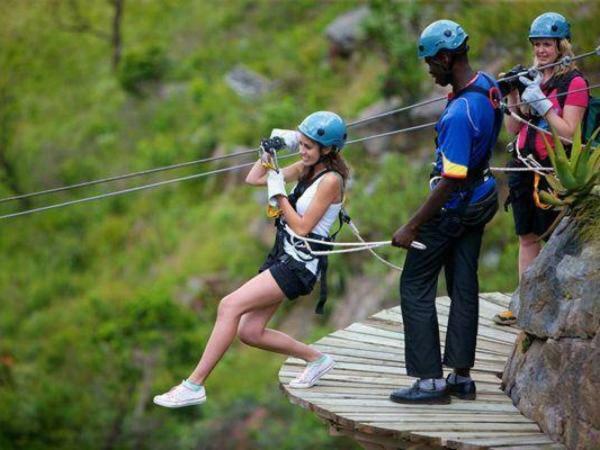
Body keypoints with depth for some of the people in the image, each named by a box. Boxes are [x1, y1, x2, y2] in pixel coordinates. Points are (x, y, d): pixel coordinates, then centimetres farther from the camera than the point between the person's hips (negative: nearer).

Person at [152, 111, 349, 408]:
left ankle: (194, 386, -17)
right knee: (249, 332, 6)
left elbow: (302, 227, -17)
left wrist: (278, 192, -15)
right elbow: (253, 178, 15)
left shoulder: (330, 180, -13)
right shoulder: (305, 169, 11)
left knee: (230, 306, -19)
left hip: (300, 264, -9)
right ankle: (316, 359, 23)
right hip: (283, 257, 9)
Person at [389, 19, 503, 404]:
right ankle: (462, 376, 18)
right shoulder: (488, 85, -1)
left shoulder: (460, 113, -29)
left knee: (416, 287, 0)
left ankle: (430, 380, -1)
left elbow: (451, 181, -29)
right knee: (464, 286, 13)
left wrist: (411, 227, -24)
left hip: (453, 208, -9)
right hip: (480, 198, 9)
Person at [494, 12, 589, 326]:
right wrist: (513, 95, -3)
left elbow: (569, 133, -13)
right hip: (524, 167, 7)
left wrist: (541, 103, -19)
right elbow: (513, 129, 12)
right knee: (527, 238, 10)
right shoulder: (531, 77, 13)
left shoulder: (574, 82, -6)